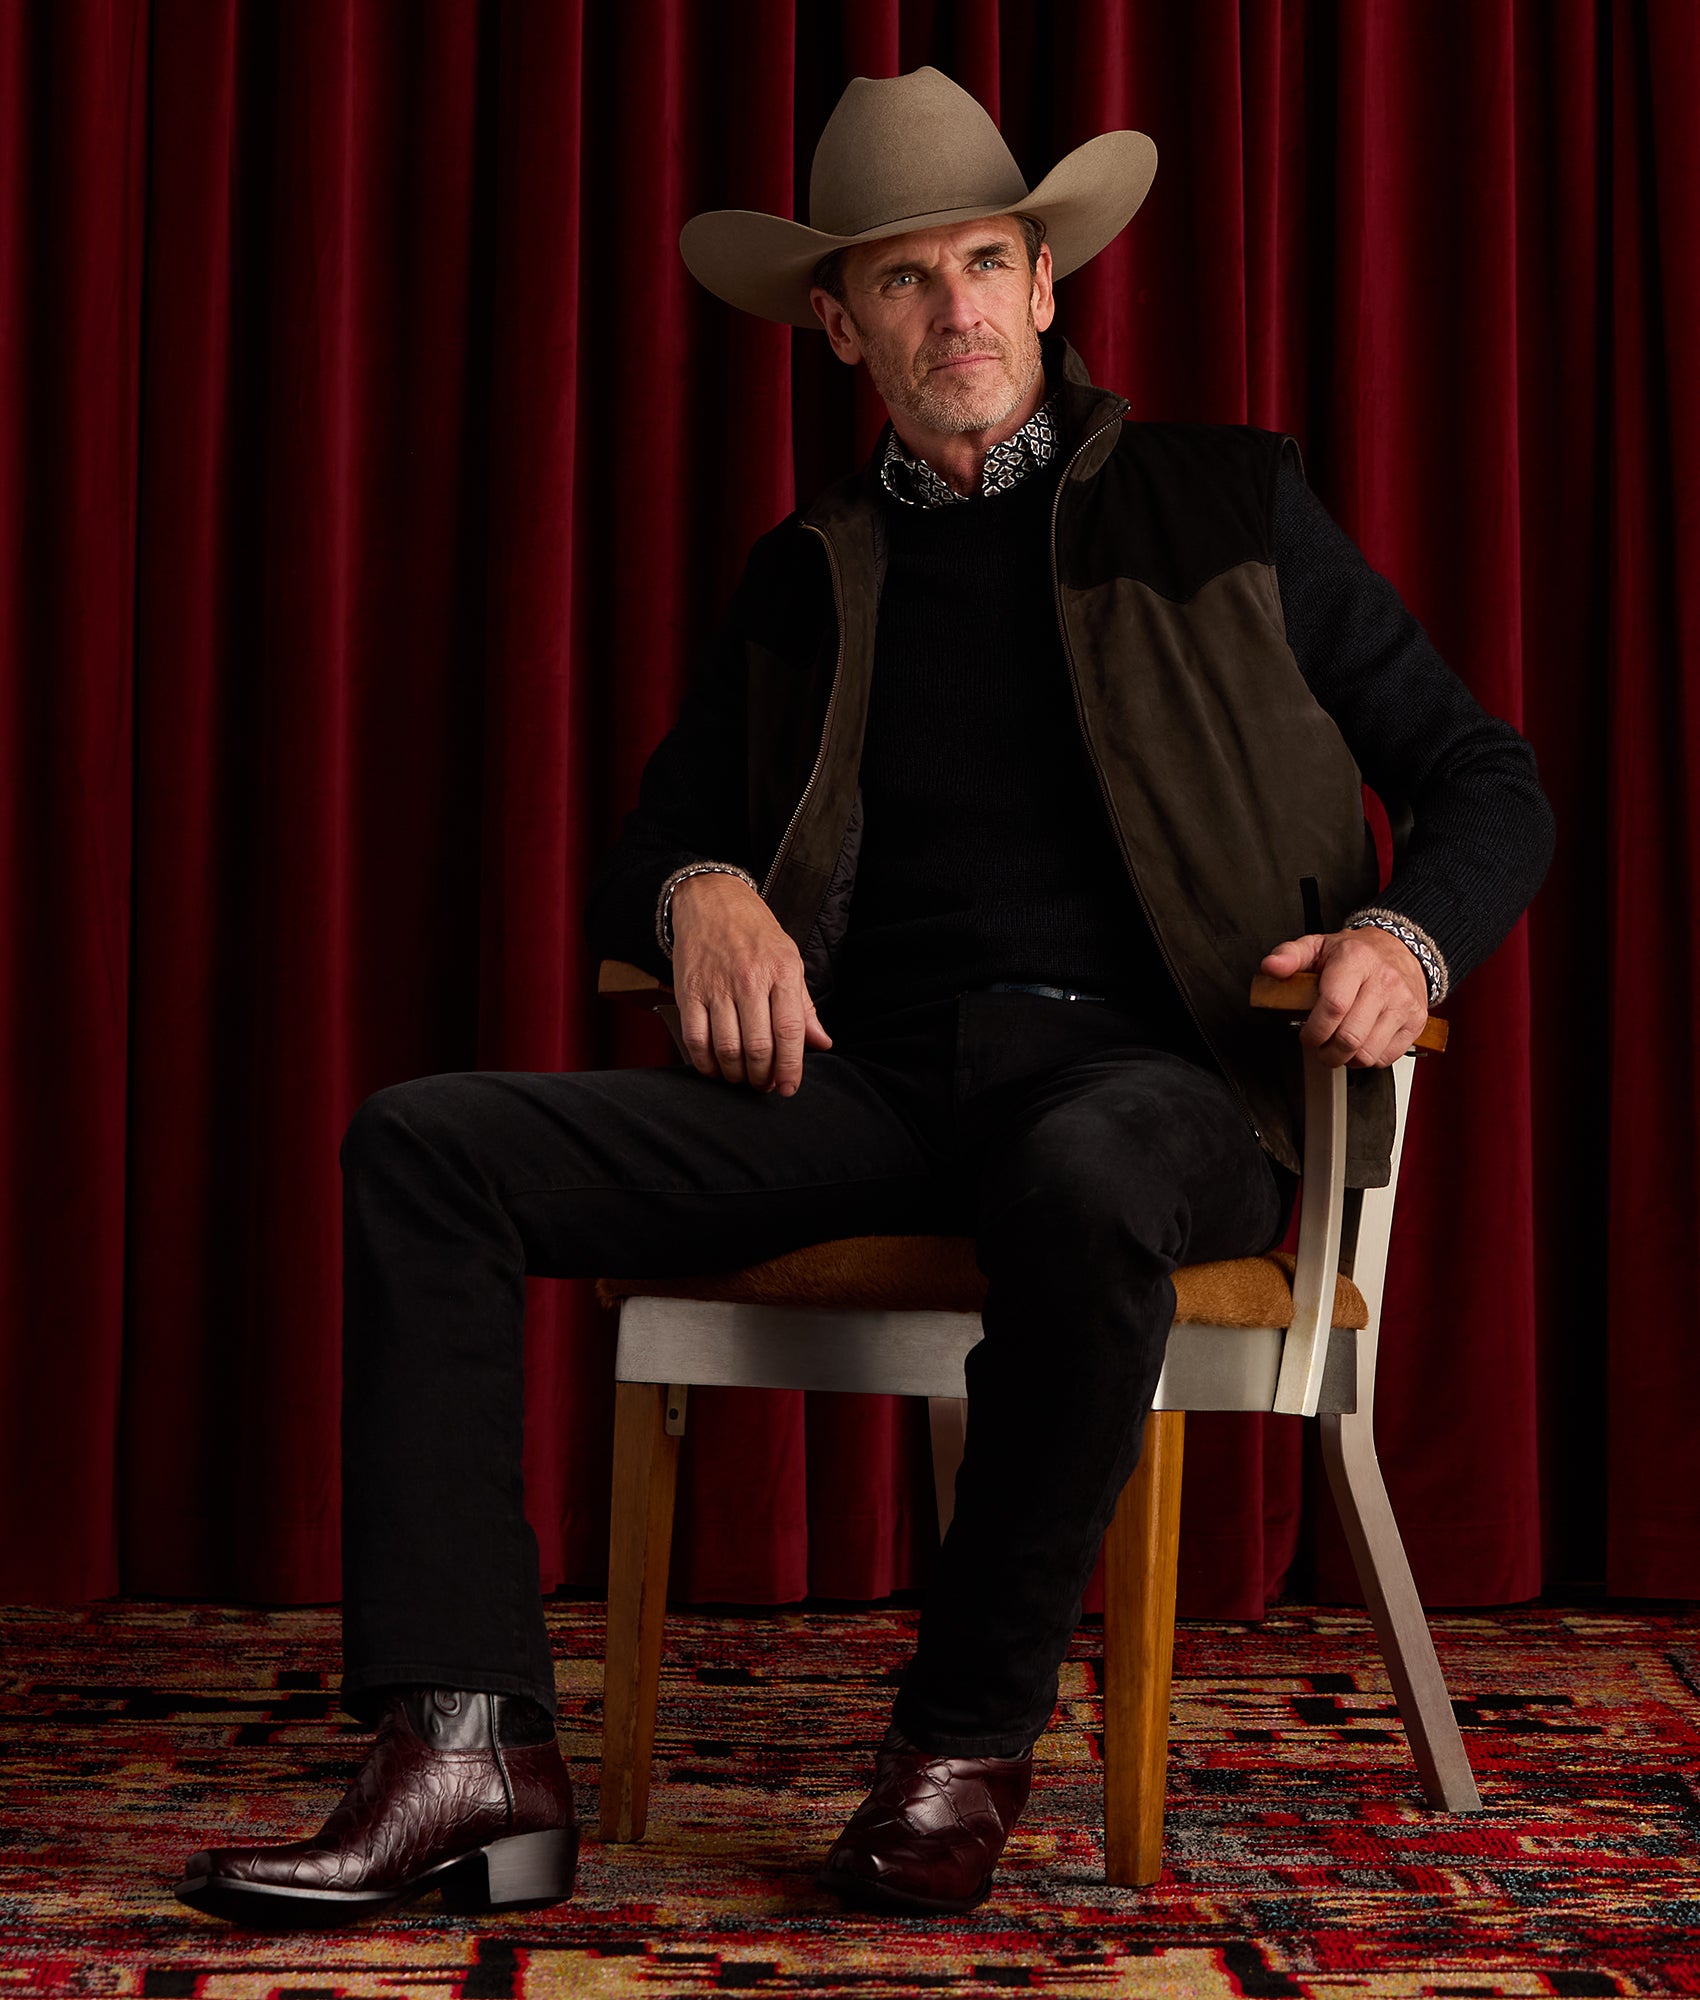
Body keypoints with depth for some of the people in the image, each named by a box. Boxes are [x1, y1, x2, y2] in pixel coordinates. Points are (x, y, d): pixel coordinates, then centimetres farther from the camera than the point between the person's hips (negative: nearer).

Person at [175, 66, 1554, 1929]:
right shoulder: (805, 575, 21)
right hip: (872, 1079, 4)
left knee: (1080, 1186, -42)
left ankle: (968, 1741, -20)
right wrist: (702, 898, -5)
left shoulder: (1228, 502, 12)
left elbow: (1484, 780, 12)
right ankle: (471, 1754, -24)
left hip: (1158, 1075, -3)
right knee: (422, 1145, -16)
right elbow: (646, 851, 21)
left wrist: (1403, 938, -11)